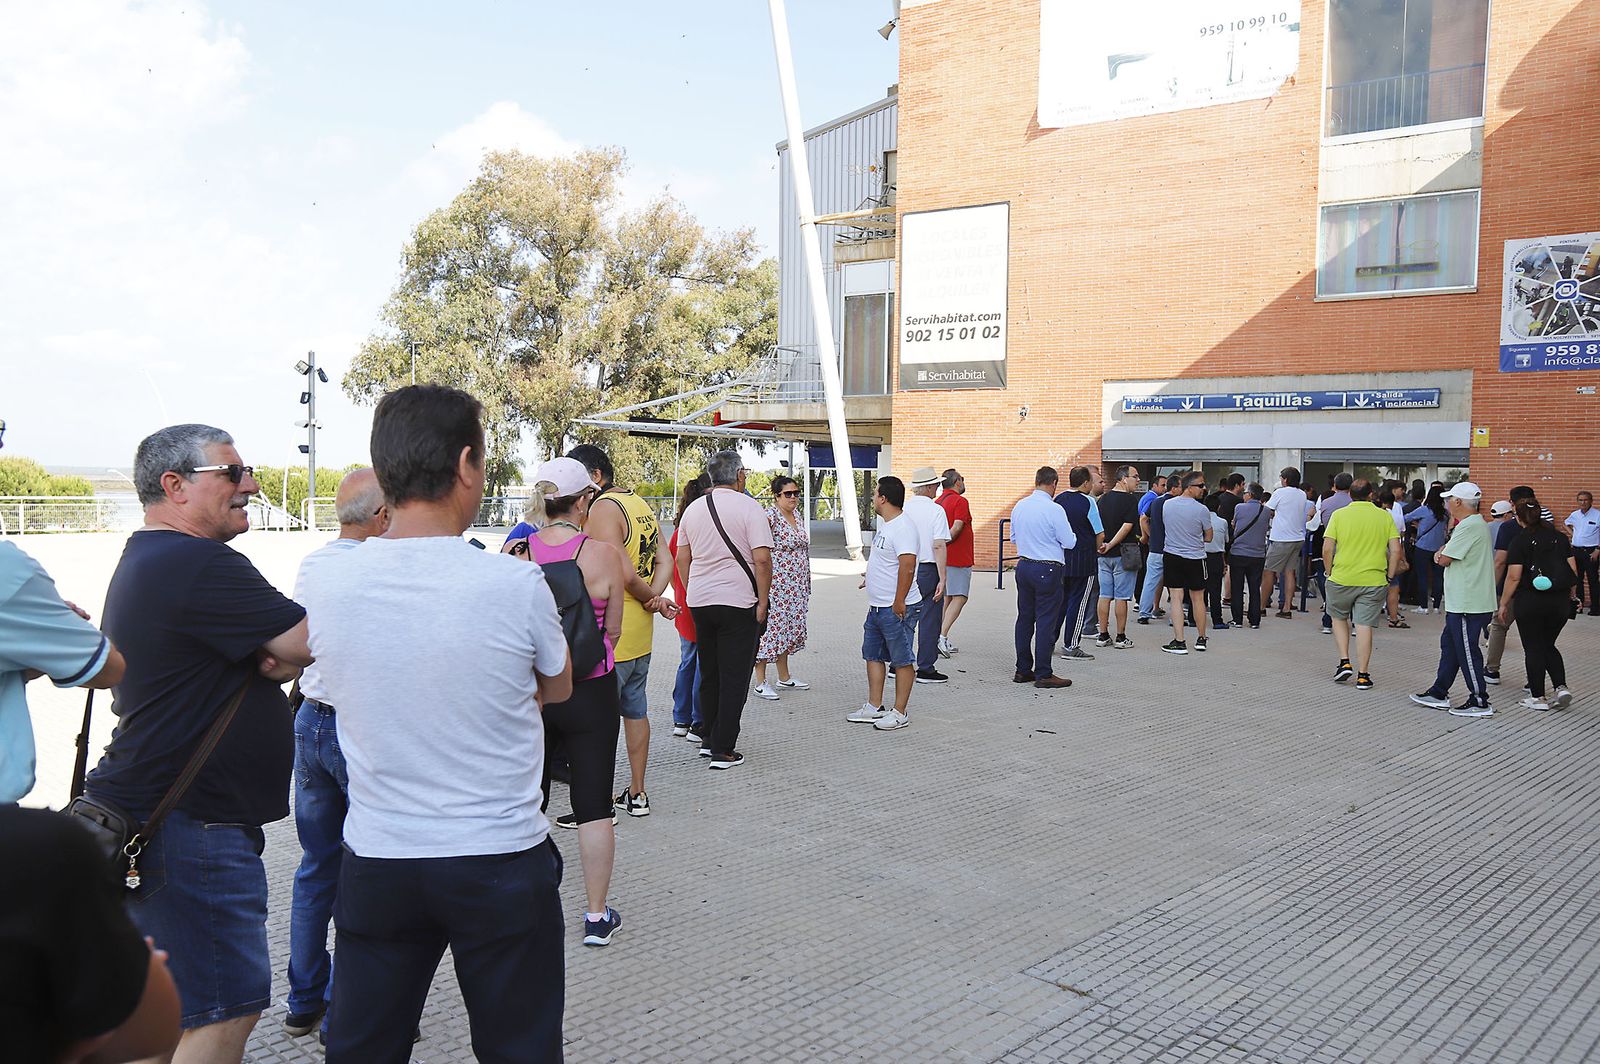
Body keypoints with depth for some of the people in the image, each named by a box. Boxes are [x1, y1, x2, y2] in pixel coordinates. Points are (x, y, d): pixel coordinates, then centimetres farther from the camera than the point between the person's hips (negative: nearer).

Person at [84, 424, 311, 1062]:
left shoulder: (142, 560, 16)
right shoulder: (200, 566, -20)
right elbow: (311, 642, -20)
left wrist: (277, 658, -5)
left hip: (148, 812, 11)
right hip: (190, 826, -11)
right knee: (226, 1012, -4)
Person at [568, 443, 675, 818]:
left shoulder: (603, 508, -16)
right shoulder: (641, 505, 12)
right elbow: (665, 560, 9)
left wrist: (652, 599, -7)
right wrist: (653, 598, -5)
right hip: (641, 632, 9)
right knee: (635, 710, 16)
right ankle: (636, 793, 25)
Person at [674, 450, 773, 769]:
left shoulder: (693, 509, 9)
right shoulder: (749, 507, -9)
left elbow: (682, 558, 13)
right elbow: (762, 559, -15)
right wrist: (763, 601, -8)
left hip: (699, 600, 6)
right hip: (739, 602, -6)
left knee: (709, 674, 17)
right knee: (734, 677, 1)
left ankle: (709, 739, 26)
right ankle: (723, 750, 3)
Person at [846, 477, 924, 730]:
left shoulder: (903, 527, -20)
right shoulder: (887, 524, 13)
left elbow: (907, 566, -27)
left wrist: (899, 602, -27)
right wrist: (871, 578, 36)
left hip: (897, 608, -11)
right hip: (877, 606, 11)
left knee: (902, 660, 1)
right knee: (873, 655, 15)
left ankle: (900, 713, 8)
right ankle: (874, 707, 24)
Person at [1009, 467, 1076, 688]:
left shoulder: (1019, 507, 4)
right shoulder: (1054, 510, -16)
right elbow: (1069, 543, -10)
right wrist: (1059, 535, 10)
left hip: (1023, 566, 7)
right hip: (1047, 570, -7)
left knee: (1024, 618, 13)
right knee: (1045, 621, -2)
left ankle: (1023, 670, 20)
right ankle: (1043, 675, 1)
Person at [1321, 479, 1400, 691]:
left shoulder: (1339, 514, -2)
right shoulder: (1385, 517, 2)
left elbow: (1327, 549, -7)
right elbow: (1396, 551, -2)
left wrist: (1330, 572, 5)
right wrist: (1389, 577, 8)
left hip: (1342, 579, -1)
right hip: (1374, 581, 1)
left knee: (1339, 618, 20)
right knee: (1364, 626, 4)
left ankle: (1345, 662, 11)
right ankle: (1362, 675, 6)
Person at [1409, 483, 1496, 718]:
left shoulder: (1469, 526, -19)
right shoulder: (1478, 523, 16)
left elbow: (1444, 560, -17)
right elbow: (1444, 557, 15)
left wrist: (1441, 552, 4)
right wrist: (1443, 553, -6)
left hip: (1468, 603, -11)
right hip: (1461, 601, 11)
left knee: (1467, 651, -3)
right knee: (1449, 644, 16)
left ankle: (1480, 702, 5)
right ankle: (1439, 693, 24)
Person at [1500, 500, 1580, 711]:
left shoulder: (1520, 541, -9)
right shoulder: (1559, 537, 6)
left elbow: (1514, 577, -13)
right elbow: (1573, 571, 5)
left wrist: (1503, 604, -5)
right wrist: (1570, 596, 16)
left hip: (1530, 602, -5)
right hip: (1560, 602, 5)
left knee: (1533, 649, 5)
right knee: (1549, 646, 19)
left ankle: (1538, 697, 8)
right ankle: (1561, 687, 4)